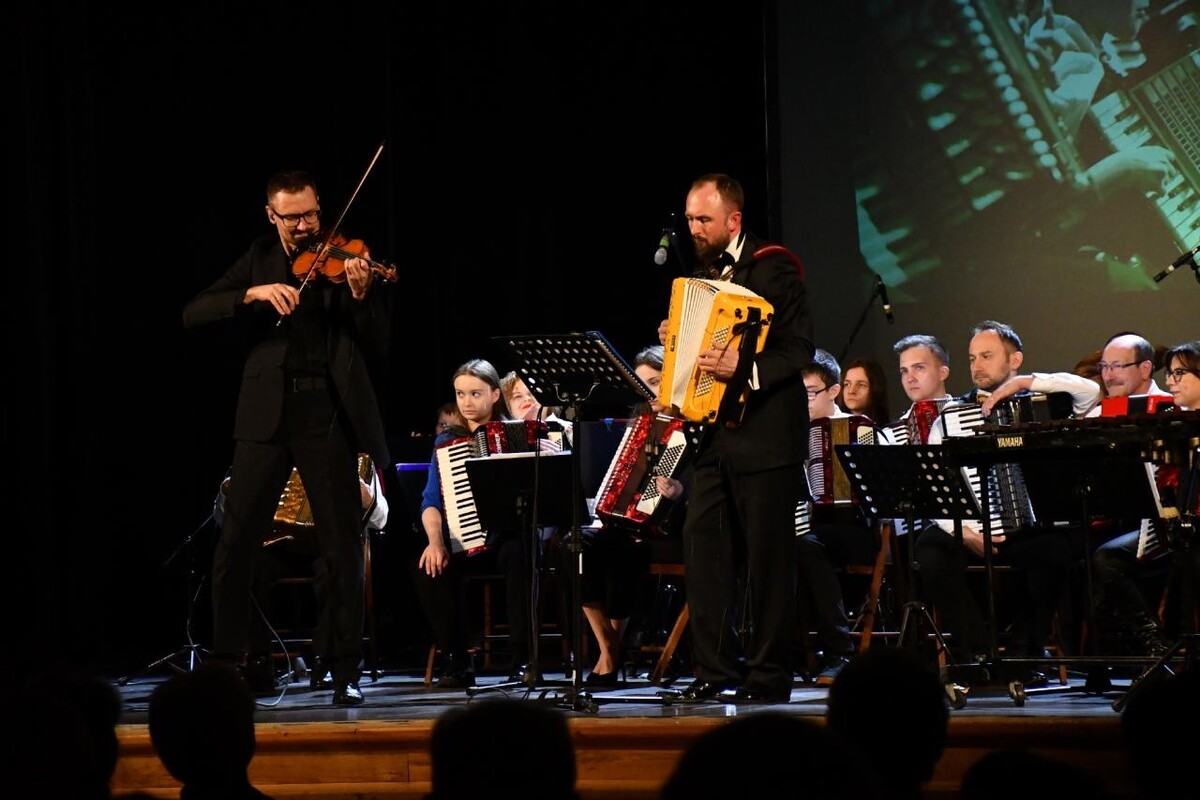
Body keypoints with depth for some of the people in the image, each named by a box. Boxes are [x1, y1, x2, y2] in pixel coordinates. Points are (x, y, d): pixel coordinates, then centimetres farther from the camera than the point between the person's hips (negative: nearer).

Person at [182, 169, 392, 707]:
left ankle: (347, 672, 7)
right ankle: (227, 662, 7)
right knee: (236, 542, -2)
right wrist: (253, 293, -14)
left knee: (343, 546, 0)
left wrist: (361, 295, -18)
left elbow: (376, 352, -2)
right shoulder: (260, 260, 11)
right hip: (266, 414, 2)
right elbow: (193, 314, 0)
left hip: (328, 415, -1)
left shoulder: (342, 263, 5)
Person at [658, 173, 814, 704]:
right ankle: (714, 668, 8)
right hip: (715, 435, 7)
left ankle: (768, 675, 4)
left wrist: (745, 369, -28)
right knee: (702, 546, 2)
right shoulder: (702, 271, 16)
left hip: (765, 436, -7)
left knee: (768, 556, -2)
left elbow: (799, 347, -15)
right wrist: (674, 339, 8)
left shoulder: (774, 268, -8)